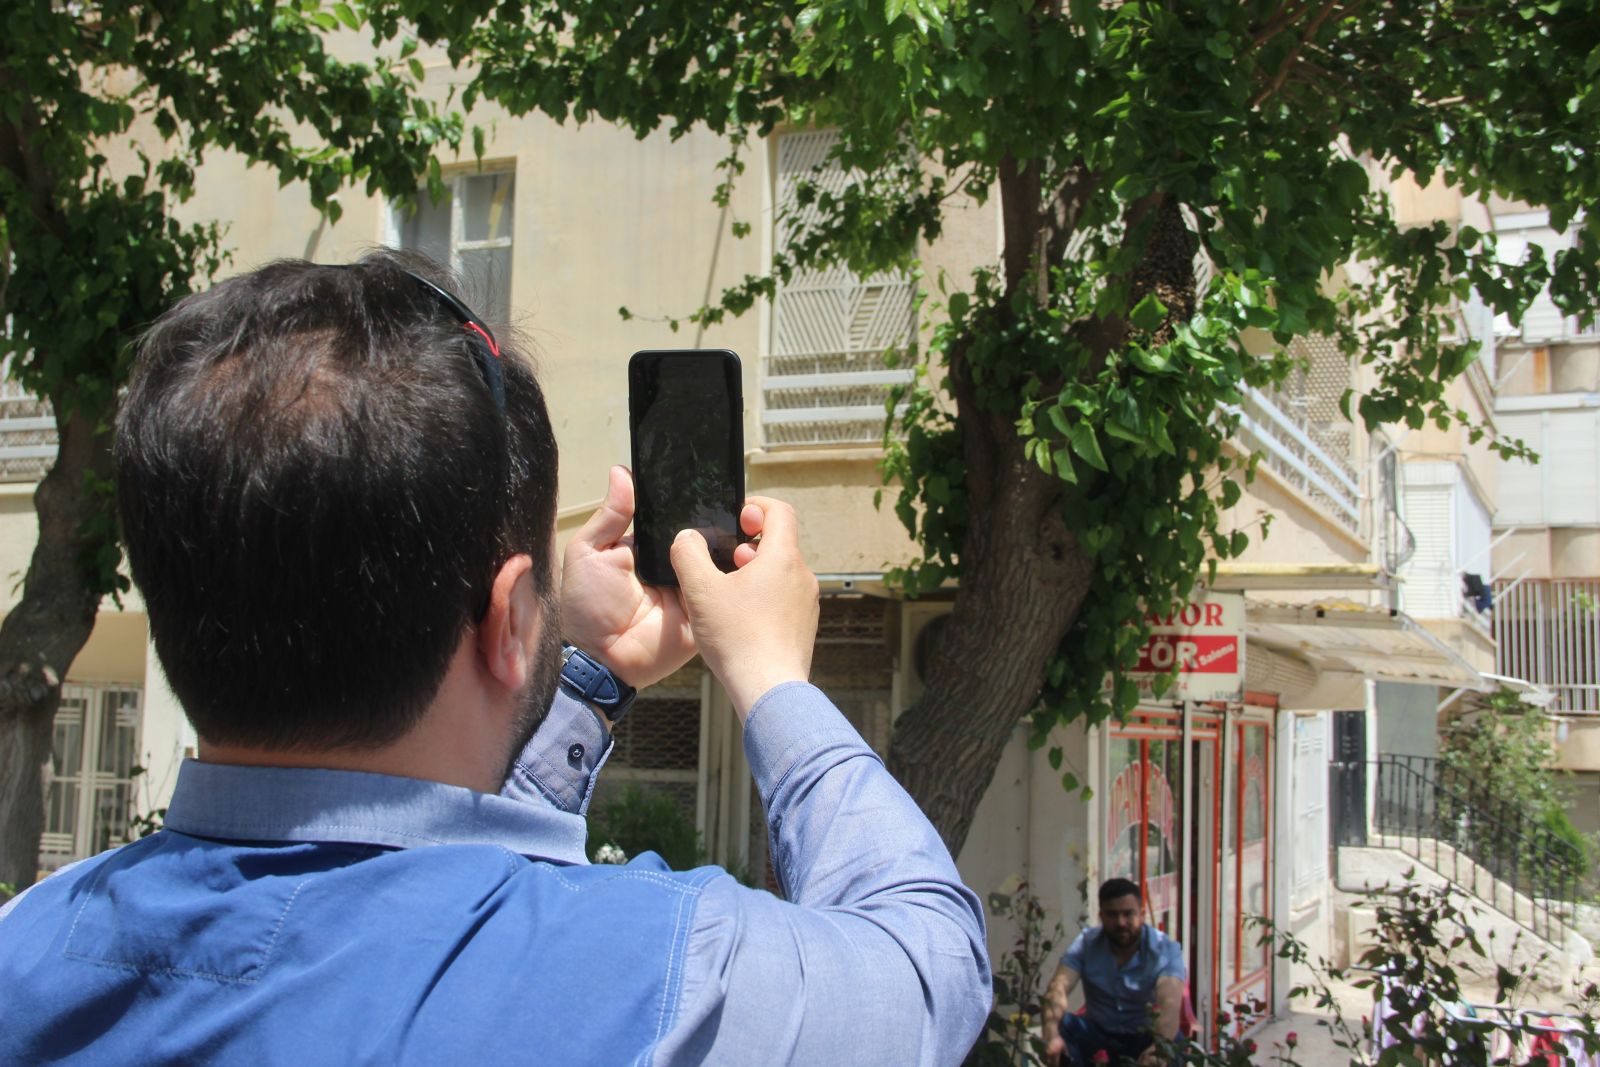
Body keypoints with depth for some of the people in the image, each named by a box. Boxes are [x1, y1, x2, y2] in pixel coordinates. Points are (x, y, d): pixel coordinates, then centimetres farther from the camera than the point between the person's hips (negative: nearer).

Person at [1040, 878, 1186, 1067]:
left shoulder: (1166, 950, -15)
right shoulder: (1086, 944, -8)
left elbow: (1169, 1003, -33)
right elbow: (1059, 987, -25)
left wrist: (1159, 1048, -55)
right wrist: (1052, 1035, -47)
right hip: (1098, 1035, 2)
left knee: (1173, 1041, -35)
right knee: (1061, 1025, -27)